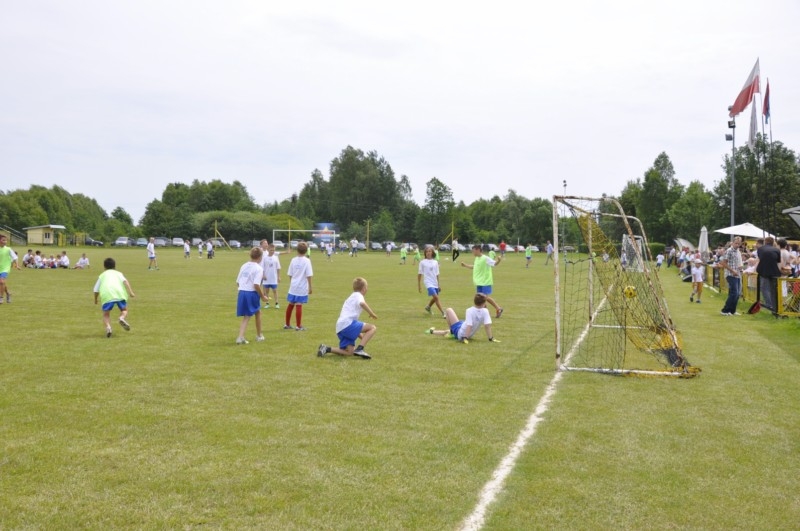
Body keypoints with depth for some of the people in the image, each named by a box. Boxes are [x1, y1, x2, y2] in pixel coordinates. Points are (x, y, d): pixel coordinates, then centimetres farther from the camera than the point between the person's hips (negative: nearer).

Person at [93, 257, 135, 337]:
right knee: (124, 310, 20)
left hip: (107, 295, 0)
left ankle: (108, 327, -15)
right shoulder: (118, 273, 29)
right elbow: (125, 281, 8)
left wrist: (95, 299, 44)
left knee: (106, 314, 14)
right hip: (119, 293, 0)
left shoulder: (102, 275, 30)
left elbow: (96, 290, 27)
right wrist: (130, 292, -2)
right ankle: (122, 318, -14)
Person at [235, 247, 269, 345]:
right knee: (258, 312, 19)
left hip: (241, 292, 5)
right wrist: (262, 296, -9)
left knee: (246, 316, 12)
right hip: (252, 293, -5)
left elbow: (238, 282, 13)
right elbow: (256, 285, -19)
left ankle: (240, 337, -5)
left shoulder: (244, 266, 11)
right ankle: (259, 336, 31)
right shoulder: (258, 268, -9)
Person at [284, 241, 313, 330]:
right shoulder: (307, 261, -10)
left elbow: (290, 274, 7)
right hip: (302, 287, -5)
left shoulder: (293, 260, 3)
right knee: (299, 306, -2)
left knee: (291, 305, 14)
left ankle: (287, 324, 24)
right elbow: (308, 275, -13)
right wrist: (310, 287, -7)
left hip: (293, 287, 5)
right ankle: (299, 326, 3)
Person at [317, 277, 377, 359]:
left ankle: (326, 349, 2)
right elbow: (362, 303, -23)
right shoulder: (358, 295, 4)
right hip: (347, 324, -9)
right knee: (373, 328, -10)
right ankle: (360, 349, -20)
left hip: (340, 328, 9)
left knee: (350, 352, 8)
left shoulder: (351, 297, 32)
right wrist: (372, 313, -11)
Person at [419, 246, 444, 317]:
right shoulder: (422, 262, -2)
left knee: (435, 298, 16)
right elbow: (419, 274, 3)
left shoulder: (435, 262, 7)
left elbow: (437, 274, 12)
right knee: (436, 297, -18)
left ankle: (428, 307, 46)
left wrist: (438, 285, 12)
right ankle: (443, 313, -14)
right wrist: (419, 285, 3)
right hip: (428, 283, -5)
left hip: (435, 283, 5)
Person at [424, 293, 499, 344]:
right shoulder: (485, 311, -15)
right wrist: (491, 338, -14)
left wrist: (465, 338, -27)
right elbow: (488, 325, -19)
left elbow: (469, 325, -30)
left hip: (459, 331, -5)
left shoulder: (469, 311, -24)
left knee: (449, 310, 7)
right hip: (469, 335, 5)